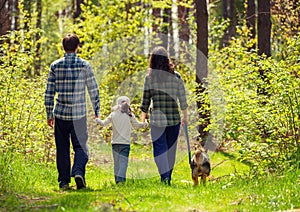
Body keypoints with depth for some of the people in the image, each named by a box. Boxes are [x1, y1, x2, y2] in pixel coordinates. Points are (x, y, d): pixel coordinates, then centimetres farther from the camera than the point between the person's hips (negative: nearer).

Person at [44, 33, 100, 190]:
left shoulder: (55, 66, 1)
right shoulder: (84, 65, -2)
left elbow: (49, 92, 2)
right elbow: (93, 90, 0)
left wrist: (49, 114, 10)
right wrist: (97, 111, 9)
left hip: (60, 114, 1)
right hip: (79, 114, -1)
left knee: (62, 149, 9)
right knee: (80, 147, 6)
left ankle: (64, 181, 8)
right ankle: (78, 171, -18)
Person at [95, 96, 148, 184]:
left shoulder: (113, 115, 3)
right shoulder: (130, 115, -1)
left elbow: (103, 123, 5)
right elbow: (136, 125, 8)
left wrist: (98, 120, 17)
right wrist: (144, 124, 18)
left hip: (115, 142, 3)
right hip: (125, 143, -2)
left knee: (116, 162, 11)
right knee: (123, 162, -6)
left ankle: (117, 179, 10)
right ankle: (120, 179, -21)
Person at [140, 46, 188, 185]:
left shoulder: (149, 77, -3)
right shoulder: (176, 77, 0)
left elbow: (145, 101, 2)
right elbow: (182, 99, 3)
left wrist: (143, 119, 13)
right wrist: (185, 117, 16)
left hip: (157, 119, -2)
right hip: (174, 118, 2)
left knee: (159, 148, 1)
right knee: (171, 149, 13)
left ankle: (164, 176, -16)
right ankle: (168, 177, 21)